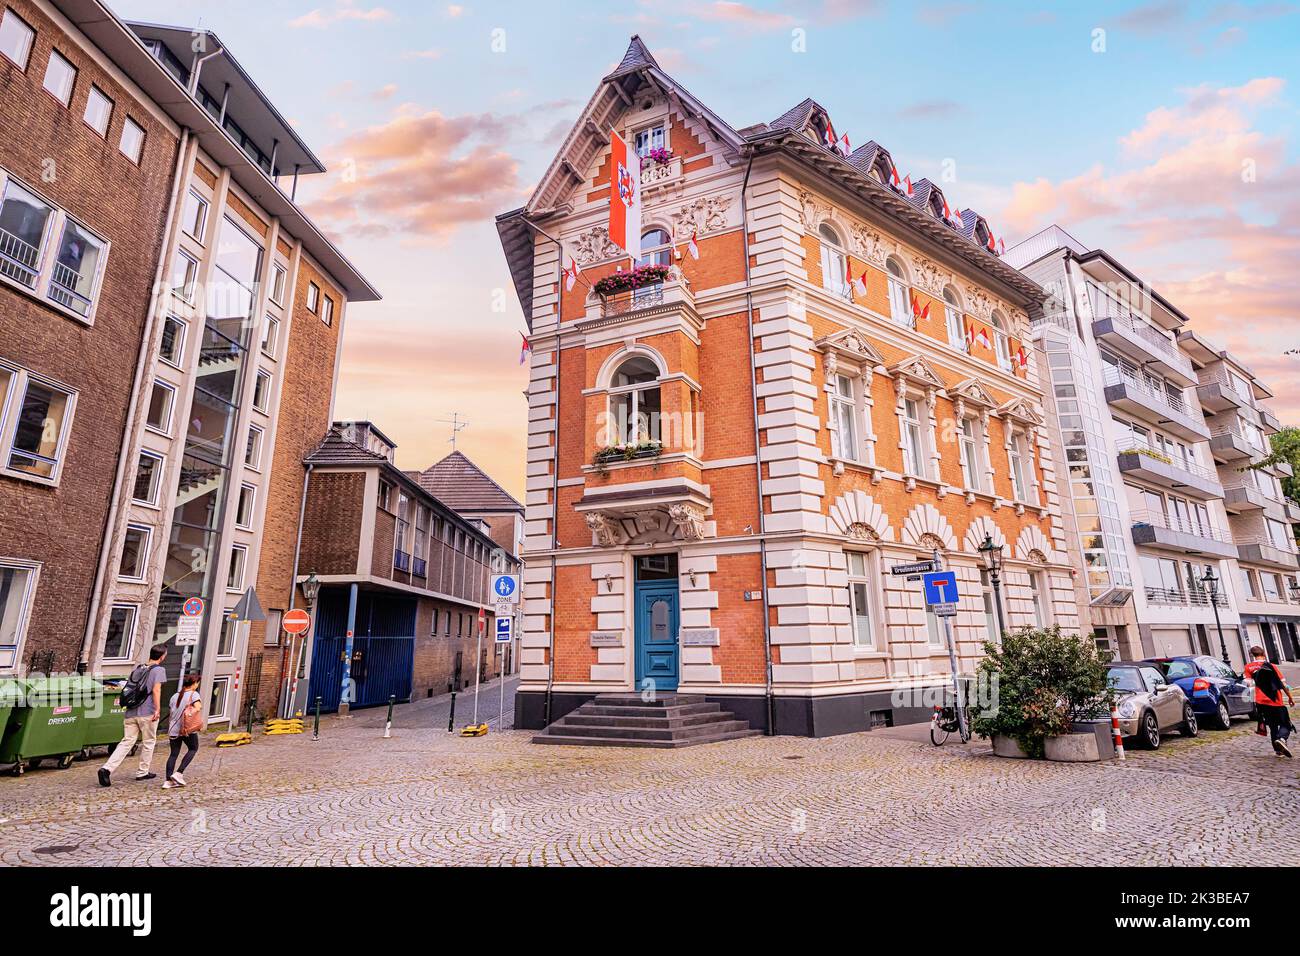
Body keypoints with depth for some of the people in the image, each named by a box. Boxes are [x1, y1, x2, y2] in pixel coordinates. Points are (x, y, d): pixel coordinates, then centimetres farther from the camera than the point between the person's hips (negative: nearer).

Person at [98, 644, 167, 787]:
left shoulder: (137, 670, 17)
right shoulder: (158, 670, -5)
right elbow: (156, 690, -15)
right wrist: (158, 709, -17)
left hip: (130, 712, 6)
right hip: (147, 713, -6)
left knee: (126, 742, 5)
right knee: (148, 742, 9)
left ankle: (107, 768, -11)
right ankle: (143, 772, 16)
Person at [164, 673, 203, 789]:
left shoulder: (175, 696, 14)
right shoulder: (193, 694, -4)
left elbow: (170, 715, 18)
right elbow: (198, 709, -17)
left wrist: (169, 731, 26)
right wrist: (200, 724, -5)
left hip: (173, 730, 5)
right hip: (188, 730, -5)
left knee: (173, 754, 10)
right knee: (193, 749, 13)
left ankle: (168, 780, 3)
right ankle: (179, 773, 0)